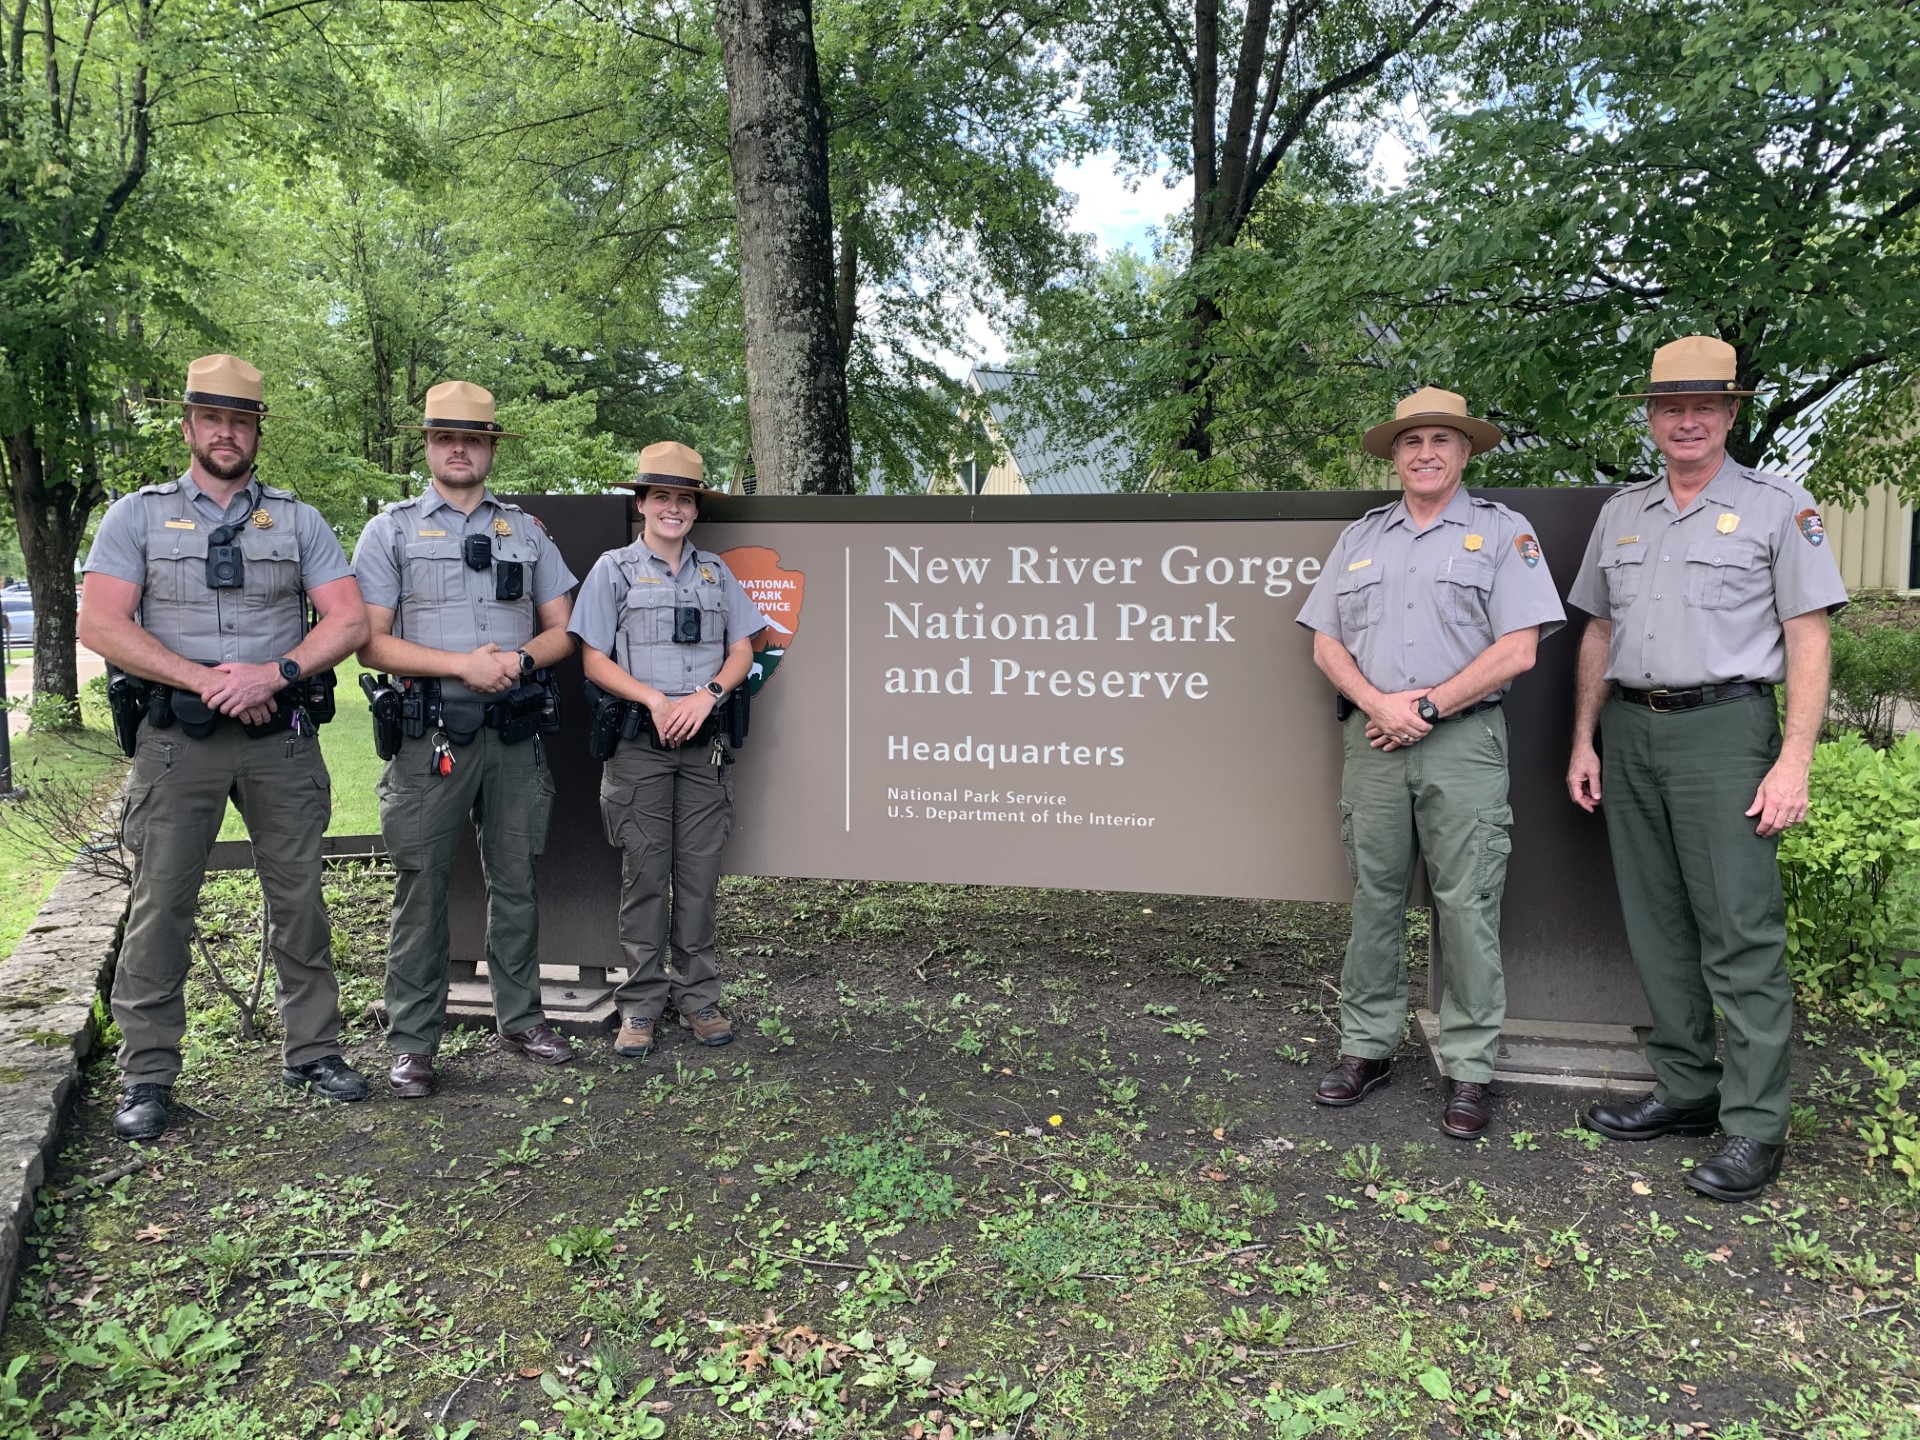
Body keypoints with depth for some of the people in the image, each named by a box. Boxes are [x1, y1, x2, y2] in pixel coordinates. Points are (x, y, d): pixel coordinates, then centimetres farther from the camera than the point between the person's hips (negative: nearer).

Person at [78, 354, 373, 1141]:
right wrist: (205, 680, -13)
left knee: (298, 898, 7)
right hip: (178, 741, -1)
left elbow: (349, 619, 2)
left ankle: (314, 1051, 18)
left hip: (282, 739, 1)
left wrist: (276, 673, -14)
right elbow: (99, 624, -4)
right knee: (159, 906, 0)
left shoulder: (298, 521, 9)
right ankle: (147, 1077, 10)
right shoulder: (137, 516, 5)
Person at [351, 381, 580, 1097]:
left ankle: (521, 1017, 22)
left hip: (516, 735, 3)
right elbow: (369, 642, -3)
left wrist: (519, 658, -8)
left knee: (515, 880, 10)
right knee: (422, 887, -1)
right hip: (430, 737, -3)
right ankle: (412, 1042, 9)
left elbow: (563, 631, 13)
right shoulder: (391, 530, 5)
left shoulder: (527, 531, 14)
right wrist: (461, 664, -14)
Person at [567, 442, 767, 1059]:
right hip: (639, 741, -2)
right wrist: (656, 700, -13)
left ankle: (699, 998, 13)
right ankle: (640, 1006, 7)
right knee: (644, 874, -1)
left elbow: (742, 650, 11)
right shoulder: (614, 568, 6)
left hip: (705, 742, 3)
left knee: (700, 873, 4)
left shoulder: (715, 571, 14)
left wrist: (705, 696, -8)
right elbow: (594, 661, 1)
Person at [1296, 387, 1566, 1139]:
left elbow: (1517, 650, -6)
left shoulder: (1502, 532, 4)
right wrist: (1378, 704, -7)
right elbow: (1326, 643, 10)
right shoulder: (1359, 537, 15)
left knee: (1467, 905, -1)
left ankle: (1469, 1069, 8)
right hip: (1373, 739, 3)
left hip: (1463, 741, -3)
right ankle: (1366, 1047, 19)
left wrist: (1426, 706, -11)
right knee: (1373, 897, 8)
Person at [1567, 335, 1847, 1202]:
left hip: (1724, 727, -5)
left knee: (1740, 933, -6)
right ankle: (1686, 1090, 21)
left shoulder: (1778, 509, 1)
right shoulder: (1621, 514, 15)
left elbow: (1808, 641, -4)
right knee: (1657, 927, 9)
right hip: (1631, 731, 6)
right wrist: (1583, 741, 11)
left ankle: (1754, 1125, 1)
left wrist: (1793, 761, -13)